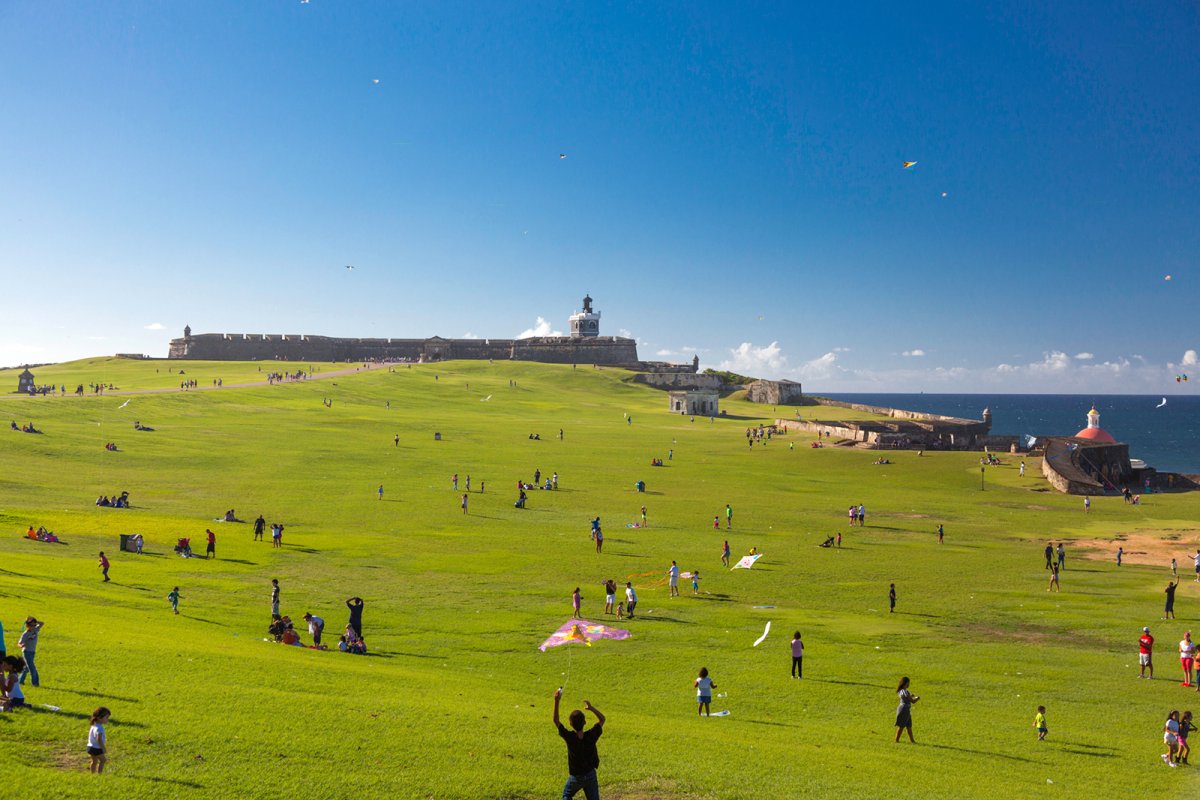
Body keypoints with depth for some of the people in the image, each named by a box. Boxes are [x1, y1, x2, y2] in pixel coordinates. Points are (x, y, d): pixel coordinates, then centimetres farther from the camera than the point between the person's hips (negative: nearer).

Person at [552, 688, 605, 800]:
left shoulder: (569, 737, -24)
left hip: (575, 777, -1)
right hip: (591, 775, 1)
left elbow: (556, 720, -19)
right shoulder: (591, 736, -19)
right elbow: (602, 719, -2)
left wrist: (556, 701, -27)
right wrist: (591, 708, -8)